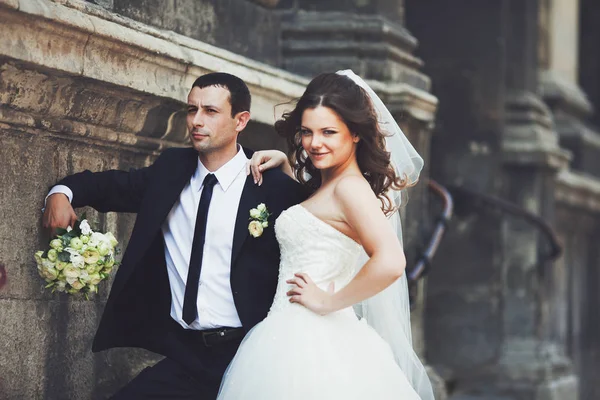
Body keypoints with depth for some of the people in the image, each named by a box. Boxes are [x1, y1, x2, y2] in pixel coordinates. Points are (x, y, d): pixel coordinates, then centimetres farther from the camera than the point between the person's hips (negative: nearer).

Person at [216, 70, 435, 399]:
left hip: (310, 343, -9)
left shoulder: (351, 186, -15)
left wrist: (328, 302, -17)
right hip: (293, 337, 9)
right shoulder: (325, 184, 13)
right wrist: (283, 162, 18)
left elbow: (390, 263, -28)